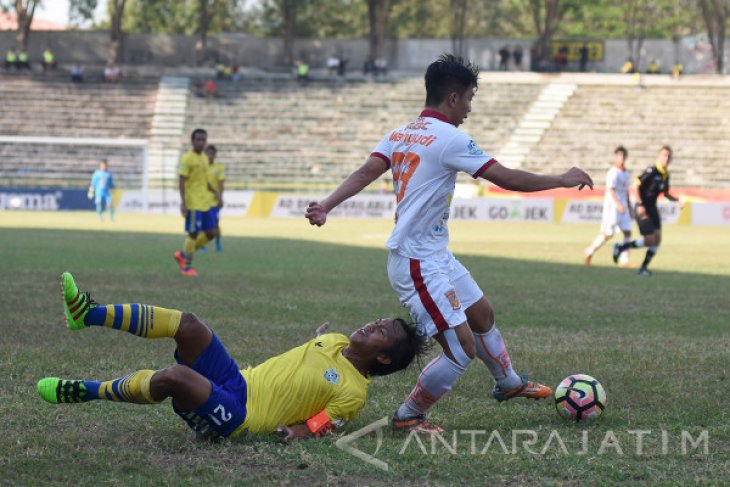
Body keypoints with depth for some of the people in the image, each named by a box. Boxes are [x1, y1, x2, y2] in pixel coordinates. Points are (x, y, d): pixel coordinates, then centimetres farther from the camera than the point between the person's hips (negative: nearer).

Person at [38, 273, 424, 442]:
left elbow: (319, 427, -13)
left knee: (175, 376, -32)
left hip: (239, 419, -9)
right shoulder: (335, 341, 17)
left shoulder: (354, 393, -8)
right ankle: (88, 314, -13)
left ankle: (87, 391, -14)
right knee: (187, 324, -12)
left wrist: (297, 432, -28)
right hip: (239, 380, 9)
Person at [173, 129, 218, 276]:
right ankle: (187, 267, 7)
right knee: (194, 234, -5)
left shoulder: (205, 158, 14)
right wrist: (183, 202, -19)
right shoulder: (187, 159, -9)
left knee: (210, 233, 6)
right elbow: (182, 181, -13)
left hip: (205, 203, 8)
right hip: (193, 204, -8)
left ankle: (182, 255, 19)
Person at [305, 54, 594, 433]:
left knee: (482, 314, 25)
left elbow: (364, 174, -6)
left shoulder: (400, 134, 8)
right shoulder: (449, 139, -17)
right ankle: (407, 417, 6)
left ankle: (509, 383, 47)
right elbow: (507, 178, -16)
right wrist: (564, 180, -4)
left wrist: (326, 206, -15)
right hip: (419, 264, -10)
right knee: (462, 349, -10)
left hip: (437, 257, 10)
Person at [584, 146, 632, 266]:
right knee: (608, 233, -10)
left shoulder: (625, 172, 15)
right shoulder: (613, 172, -12)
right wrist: (618, 204, -34)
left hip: (622, 206, 8)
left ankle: (624, 260, 4)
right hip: (612, 205, -8)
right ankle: (590, 251, 8)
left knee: (627, 232, 1)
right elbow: (611, 190, -23)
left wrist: (629, 207, 22)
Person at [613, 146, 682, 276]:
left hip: (652, 208, 8)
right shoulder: (651, 171, -17)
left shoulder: (666, 175, 7)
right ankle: (620, 248, 7)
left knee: (657, 239, -1)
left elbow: (665, 194, 21)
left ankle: (643, 267, 10)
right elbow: (636, 186, -19)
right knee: (650, 240, -11)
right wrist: (640, 205, -24)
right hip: (642, 209, -8)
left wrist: (677, 201, 5)